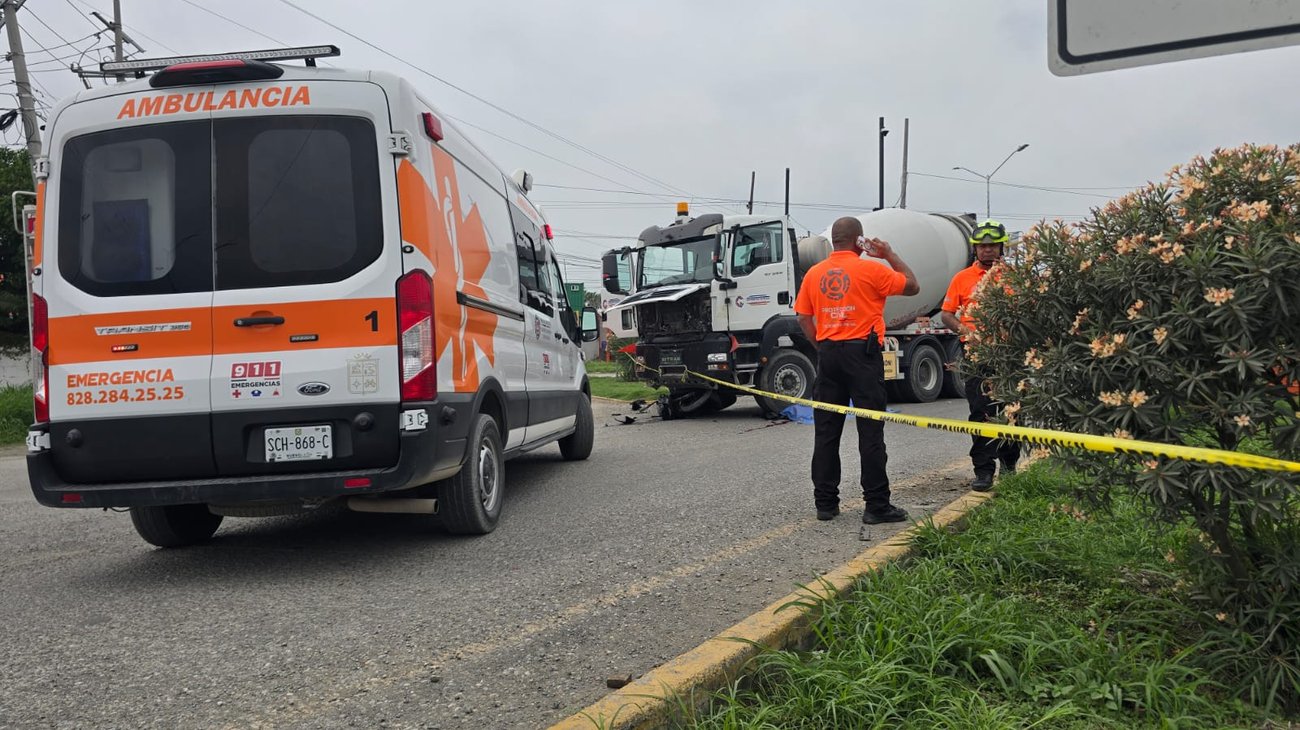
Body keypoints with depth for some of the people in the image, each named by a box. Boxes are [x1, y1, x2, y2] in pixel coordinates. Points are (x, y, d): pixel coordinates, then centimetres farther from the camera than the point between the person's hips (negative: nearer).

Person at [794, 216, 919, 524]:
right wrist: (890, 255, 10)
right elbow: (912, 286, 3)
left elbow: (803, 318, 6)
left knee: (826, 432, 9)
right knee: (871, 432, -1)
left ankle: (825, 502, 12)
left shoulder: (814, 274, 6)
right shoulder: (870, 270, -6)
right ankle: (877, 505, 1)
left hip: (828, 353, 4)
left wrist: (822, 344, 15)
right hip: (862, 352, -4)